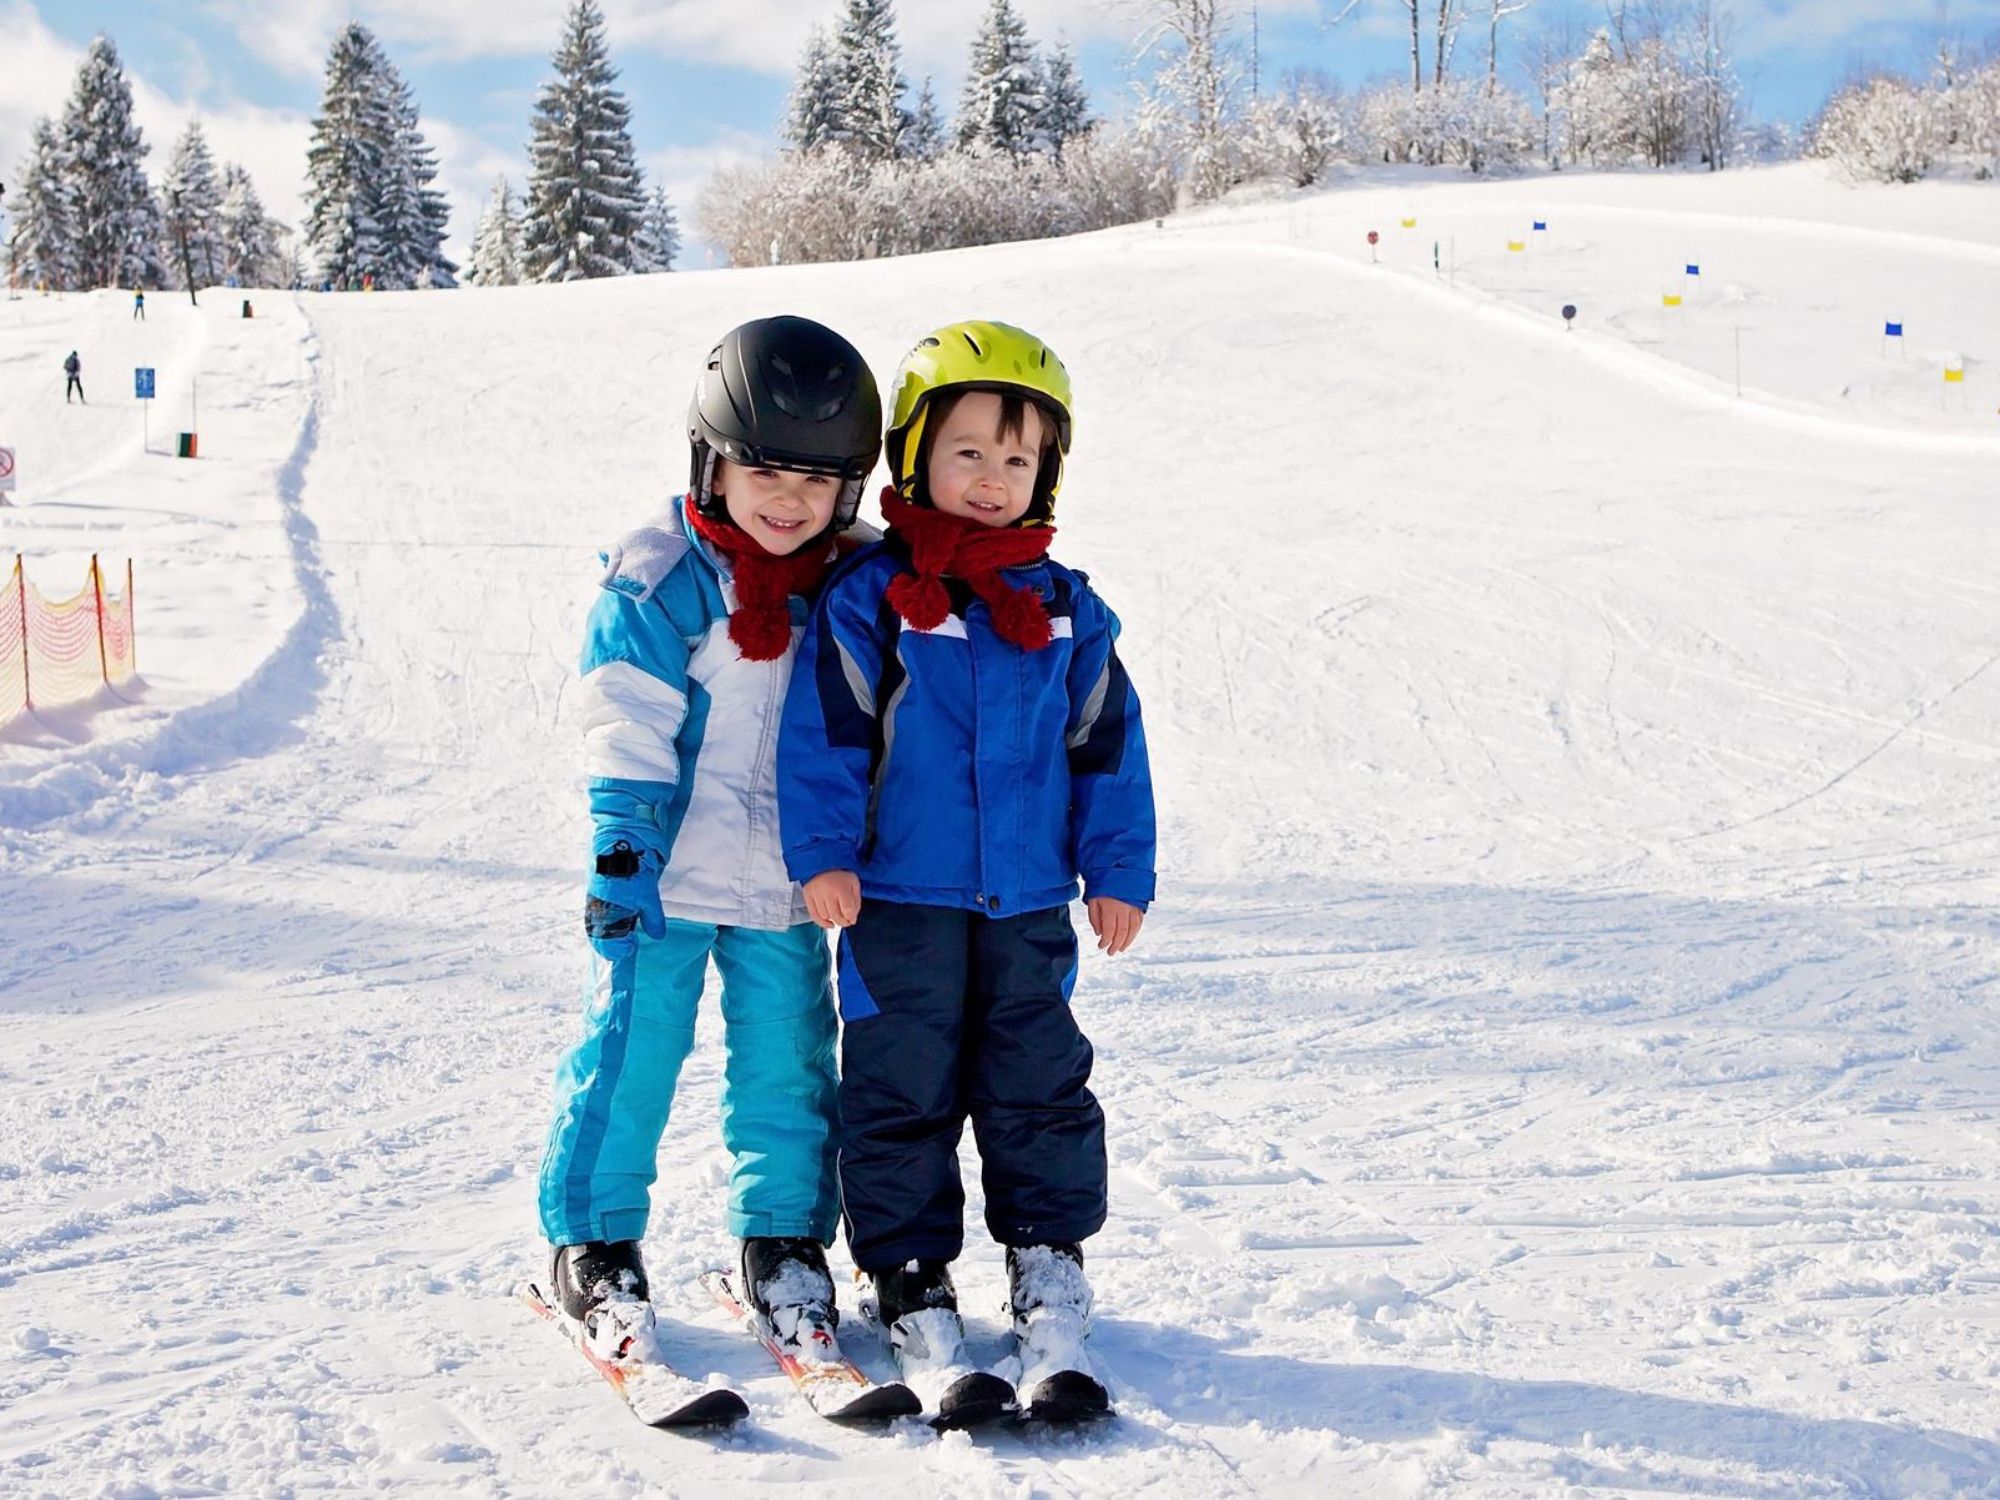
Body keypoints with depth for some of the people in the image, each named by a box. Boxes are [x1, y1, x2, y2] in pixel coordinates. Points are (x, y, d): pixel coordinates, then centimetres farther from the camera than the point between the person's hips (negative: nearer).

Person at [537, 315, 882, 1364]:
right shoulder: (657, 580, -7)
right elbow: (628, 731, -9)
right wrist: (622, 853, -16)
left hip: (788, 887, 4)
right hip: (666, 876, -3)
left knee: (788, 1064, 9)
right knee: (631, 1051, 1)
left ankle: (784, 1241, 23)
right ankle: (592, 1242, 16)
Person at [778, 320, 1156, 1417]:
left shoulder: (1066, 607, 7)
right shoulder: (868, 596, -3)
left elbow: (1107, 743, 10)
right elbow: (824, 730, -5)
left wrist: (1118, 870, 7)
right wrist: (823, 852, -12)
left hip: (1029, 906, 3)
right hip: (900, 902, -2)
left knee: (1040, 1089, 7)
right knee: (901, 1093, 5)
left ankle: (1051, 1279, 18)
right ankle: (911, 1283, 17)